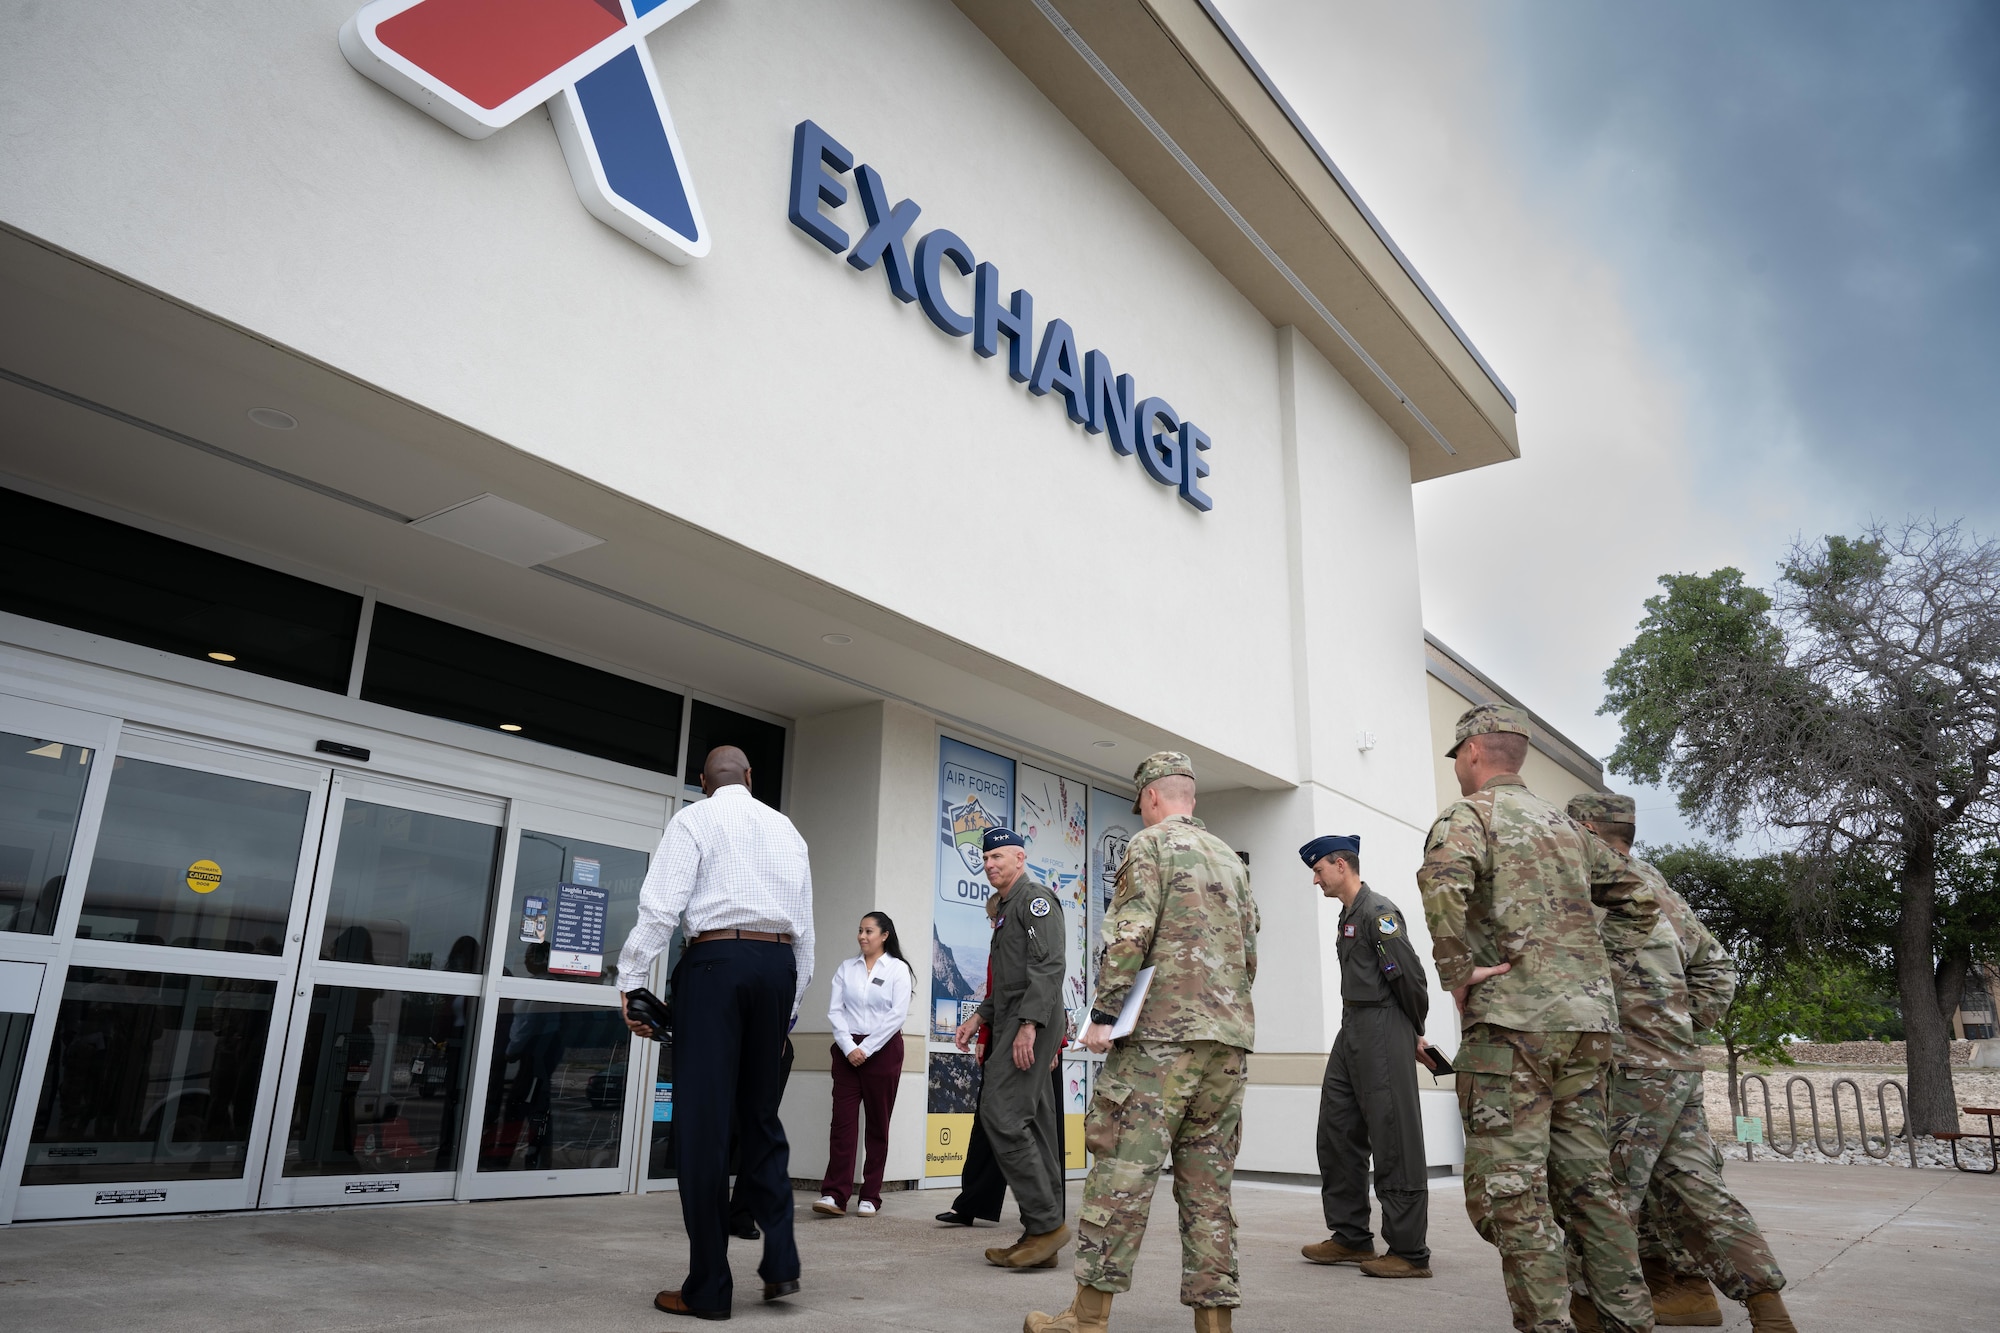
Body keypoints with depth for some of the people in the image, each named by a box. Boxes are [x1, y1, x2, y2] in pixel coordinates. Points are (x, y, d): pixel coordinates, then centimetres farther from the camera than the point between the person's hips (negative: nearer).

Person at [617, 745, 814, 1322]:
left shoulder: (694, 820, 3)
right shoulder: (786, 830, 16)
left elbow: (660, 905, -9)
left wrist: (629, 980, -7)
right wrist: (792, 1002, 21)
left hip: (715, 958, -4)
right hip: (777, 962, 5)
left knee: (703, 1121, 0)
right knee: (762, 1114, 15)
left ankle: (708, 1288, 5)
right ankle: (780, 1261, 8)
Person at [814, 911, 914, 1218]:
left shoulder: (898, 969, 0)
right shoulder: (846, 968, 9)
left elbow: (898, 1015, -8)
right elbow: (835, 1011, 3)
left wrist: (866, 1049, -12)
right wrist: (849, 1047, -10)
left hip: (883, 1051, -2)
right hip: (848, 1050, 2)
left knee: (878, 1123, 3)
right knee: (842, 1120, -7)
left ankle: (870, 1197, 9)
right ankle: (835, 1195, -9)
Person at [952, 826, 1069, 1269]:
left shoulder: (1035, 899, -7)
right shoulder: (1006, 909, 24)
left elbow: (1049, 966, -18)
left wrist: (1029, 1024, -25)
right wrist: (981, 1015, 18)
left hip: (1032, 1024, -10)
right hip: (1013, 1025, 10)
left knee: (1000, 1114, -16)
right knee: (1031, 1124, 7)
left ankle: (1046, 1222, -12)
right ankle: (1041, 1233, 9)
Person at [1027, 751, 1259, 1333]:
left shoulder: (1151, 843, -2)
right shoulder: (1232, 859, 20)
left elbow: (1129, 934, -14)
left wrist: (1103, 1013, -13)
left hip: (1163, 1032, -7)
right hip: (1230, 1039, 7)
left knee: (1125, 1168, -6)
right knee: (1208, 1180, 9)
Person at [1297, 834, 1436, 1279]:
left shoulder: (1378, 912, -12)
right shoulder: (1348, 916, 17)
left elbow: (1409, 976, -16)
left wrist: (1416, 1033, -3)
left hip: (1383, 1033, -10)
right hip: (1352, 1030, 10)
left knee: (1394, 1142, -4)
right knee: (1337, 1134, 11)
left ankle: (1410, 1251, 3)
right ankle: (1351, 1237, 21)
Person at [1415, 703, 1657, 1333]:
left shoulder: (1469, 815, -4)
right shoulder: (1564, 824, 19)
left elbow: (1443, 880, -26)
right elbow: (1639, 894, 25)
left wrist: (1457, 973, -17)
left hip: (1511, 1021, -7)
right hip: (1588, 1021, 8)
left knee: (1509, 1189, -3)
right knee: (1587, 1180, 14)